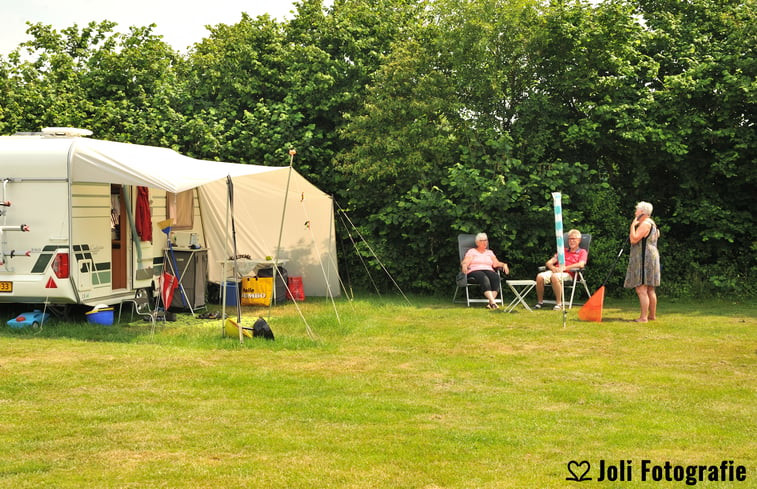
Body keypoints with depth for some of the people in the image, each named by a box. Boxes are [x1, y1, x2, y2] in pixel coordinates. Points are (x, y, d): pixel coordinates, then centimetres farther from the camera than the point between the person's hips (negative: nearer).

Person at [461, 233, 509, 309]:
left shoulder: (490, 252, 26)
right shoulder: (471, 251, 16)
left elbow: (496, 263, 15)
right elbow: (465, 262, 1)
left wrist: (504, 264, -5)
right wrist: (464, 265, -22)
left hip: (488, 270, 3)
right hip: (474, 271, -3)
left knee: (496, 277, -33)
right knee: (484, 278, -38)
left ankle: (490, 303, -43)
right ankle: (493, 302, -51)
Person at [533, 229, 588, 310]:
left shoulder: (582, 252, 15)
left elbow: (581, 264, -7)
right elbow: (549, 262, 23)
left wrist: (565, 268, -15)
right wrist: (553, 267, -3)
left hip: (568, 274, -5)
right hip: (555, 271, 5)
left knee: (554, 277, -39)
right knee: (540, 276, -26)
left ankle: (559, 303, -31)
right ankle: (540, 301, -13)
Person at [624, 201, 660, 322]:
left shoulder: (645, 224, -14)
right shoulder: (651, 223, 20)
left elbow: (634, 239, -22)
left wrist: (633, 225, -14)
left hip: (644, 259, -11)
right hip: (651, 257, 11)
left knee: (641, 289, -13)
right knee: (650, 290, 15)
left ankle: (643, 317, -16)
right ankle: (652, 315, 21)